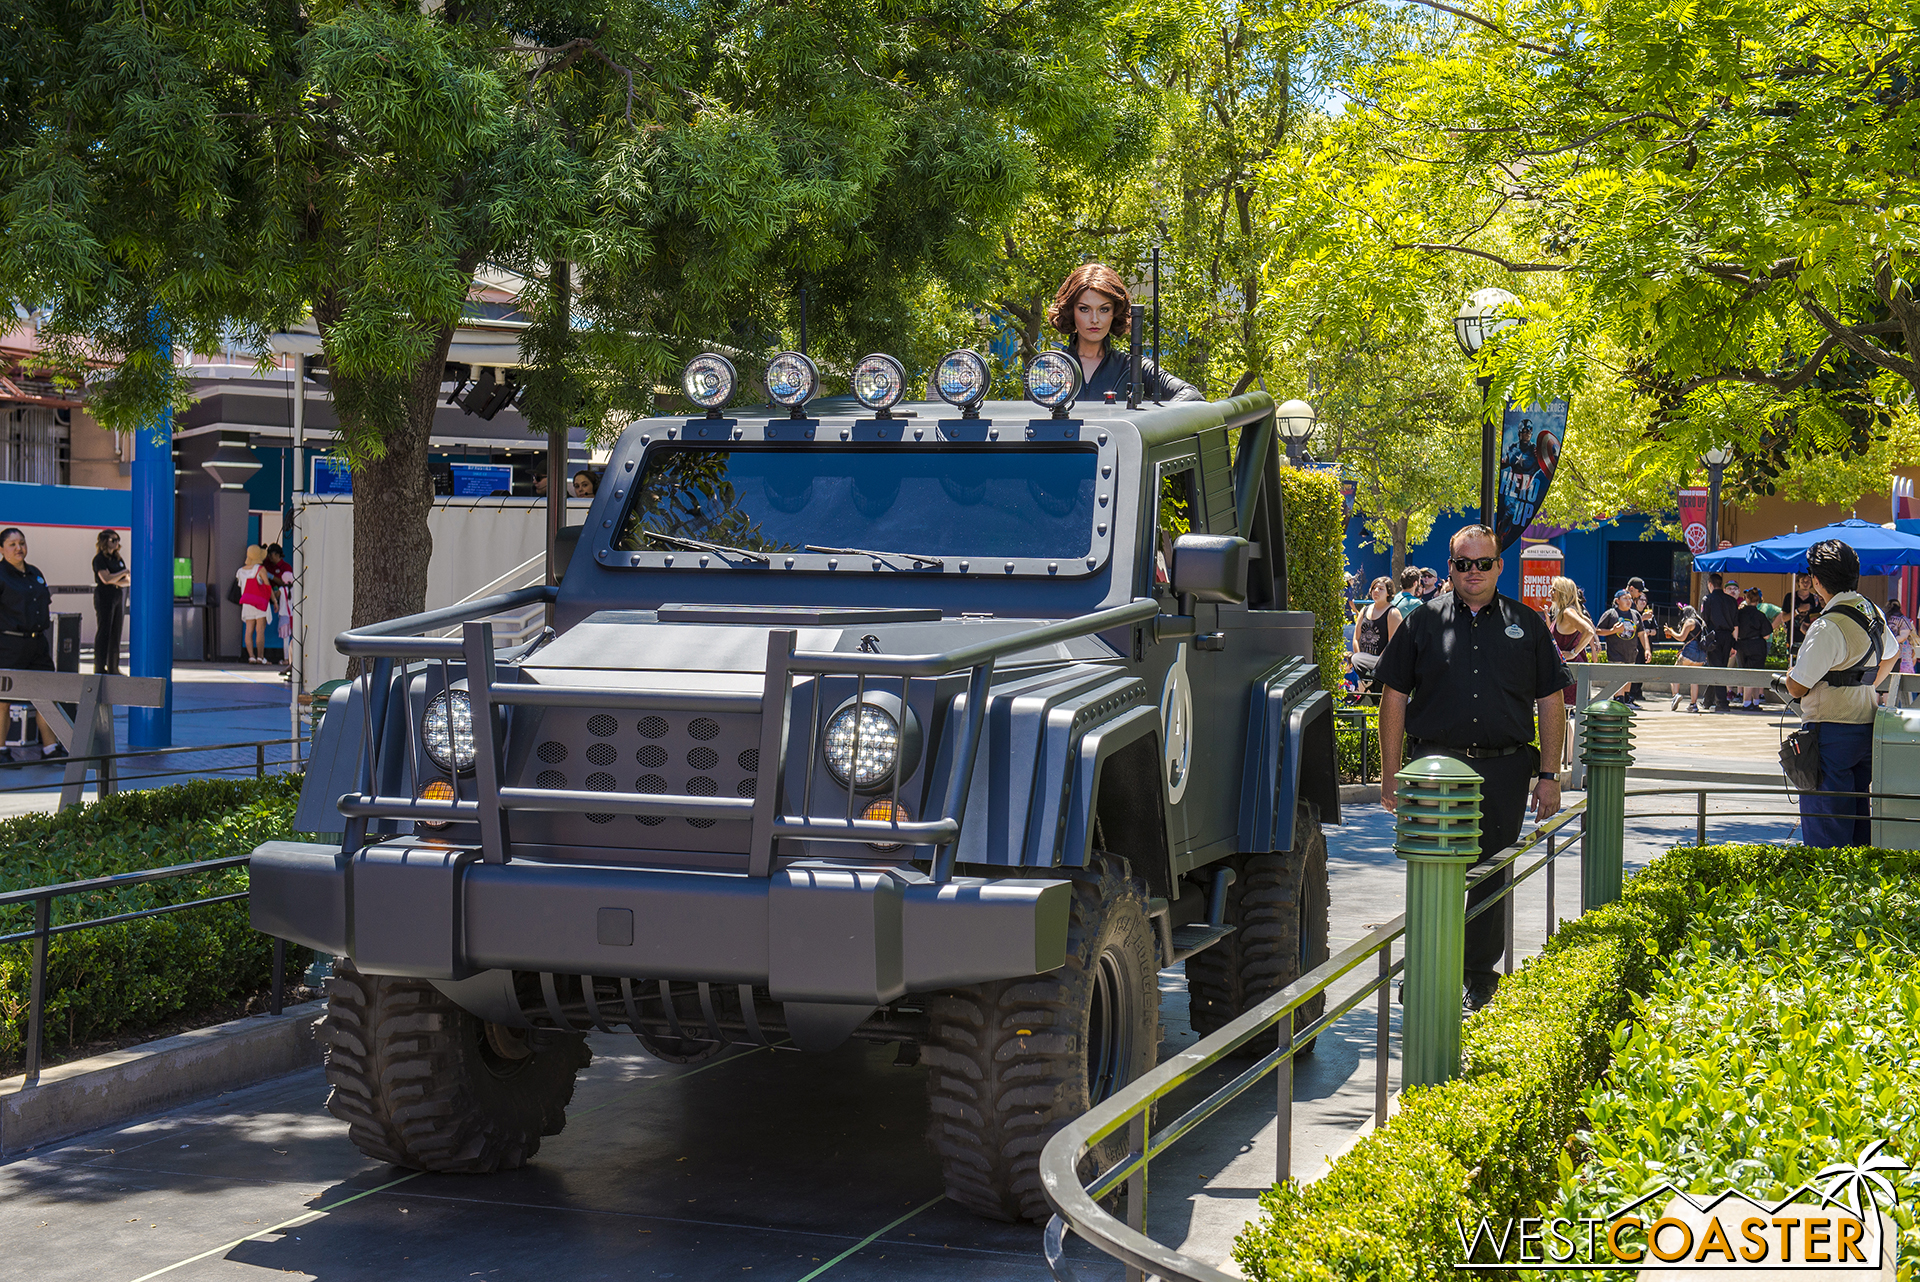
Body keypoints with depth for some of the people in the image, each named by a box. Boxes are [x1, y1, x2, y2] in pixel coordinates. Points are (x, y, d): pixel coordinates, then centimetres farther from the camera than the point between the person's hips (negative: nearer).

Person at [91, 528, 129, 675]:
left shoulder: (118, 558, 16)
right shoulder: (99, 559, -5)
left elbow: (128, 580, 10)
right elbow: (106, 578, -18)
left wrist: (115, 581, -9)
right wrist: (123, 573, -7)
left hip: (120, 597, 7)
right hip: (105, 598, -7)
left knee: (116, 634, 6)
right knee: (104, 631, -7)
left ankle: (113, 667, 10)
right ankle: (99, 667, -4)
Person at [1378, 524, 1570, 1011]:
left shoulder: (1526, 624, 9)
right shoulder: (1425, 622, 6)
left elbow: (1551, 702, 10)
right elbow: (1395, 697, 6)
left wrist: (1548, 775, 3)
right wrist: (1390, 777, 1)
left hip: (1504, 769, 1)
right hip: (1437, 765, -1)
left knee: (1491, 878, 7)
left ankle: (1481, 977, 17)